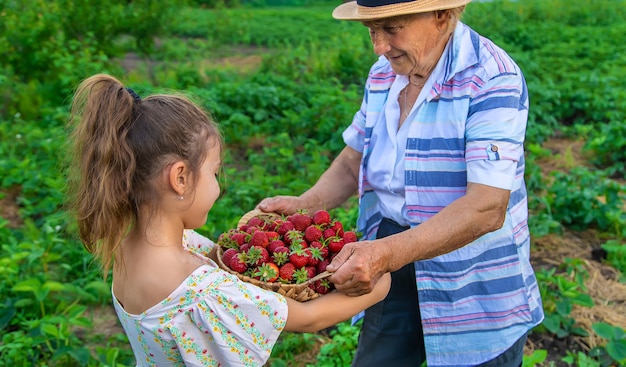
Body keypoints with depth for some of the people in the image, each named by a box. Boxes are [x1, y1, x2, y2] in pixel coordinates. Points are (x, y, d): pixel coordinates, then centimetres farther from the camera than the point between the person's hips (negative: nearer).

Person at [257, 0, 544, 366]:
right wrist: (303, 205, -7)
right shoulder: (383, 73, 1)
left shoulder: (492, 79, -20)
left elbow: (487, 208, -29)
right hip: (394, 263, 6)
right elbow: (353, 161, 11)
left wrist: (387, 253, -39)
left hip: (476, 290, -5)